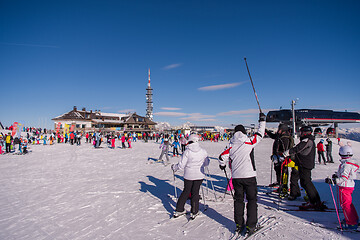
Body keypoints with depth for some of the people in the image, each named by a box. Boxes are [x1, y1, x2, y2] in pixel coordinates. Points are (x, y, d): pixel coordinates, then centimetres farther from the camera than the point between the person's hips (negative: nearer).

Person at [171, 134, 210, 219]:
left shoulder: (187, 152, -13)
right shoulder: (203, 152, -5)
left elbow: (181, 165, -10)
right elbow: (206, 163, 10)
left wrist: (174, 167, 8)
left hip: (188, 175, -1)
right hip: (199, 175, 1)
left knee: (186, 191, 14)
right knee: (195, 192, 11)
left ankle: (179, 210, 23)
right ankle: (194, 212, 18)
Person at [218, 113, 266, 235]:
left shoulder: (231, 146, 0)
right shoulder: (249, 142, -7)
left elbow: (222, 157, -1)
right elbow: (260, 134, 6)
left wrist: (222, 165, 20)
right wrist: (262, 121, 19)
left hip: (236, 177, 3)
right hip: (249, 176, -3)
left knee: (238, 200, 16)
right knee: (252, 200, 11)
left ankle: (239, 224, 23)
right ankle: (250, 226, 13)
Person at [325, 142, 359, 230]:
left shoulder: (346, 165, -24)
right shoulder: (351, 162, 6)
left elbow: (343, 178, -29)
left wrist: (332, 181, -31)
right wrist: (337, 175, 29)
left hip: (345, 187, -10)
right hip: (350, 185, 10)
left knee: (345, 204, 0)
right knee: (348, 203, 23)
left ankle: (352, 223, 8)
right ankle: (355, 219, 36)